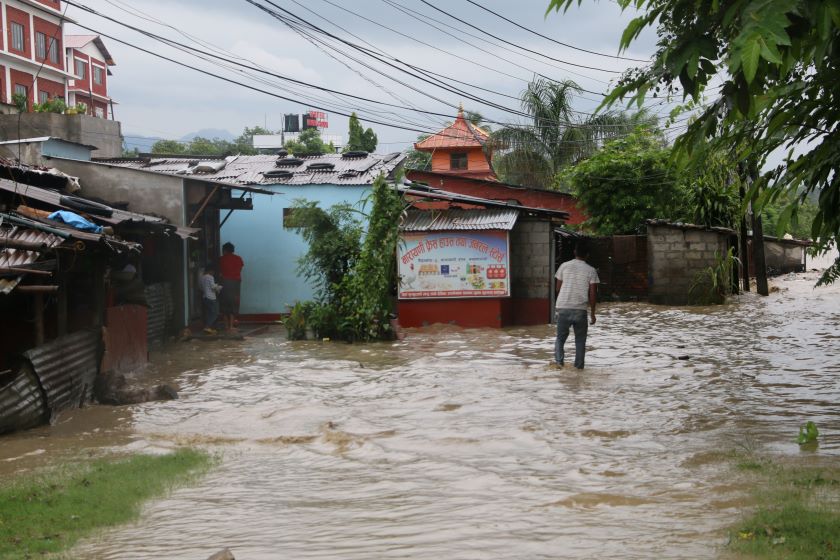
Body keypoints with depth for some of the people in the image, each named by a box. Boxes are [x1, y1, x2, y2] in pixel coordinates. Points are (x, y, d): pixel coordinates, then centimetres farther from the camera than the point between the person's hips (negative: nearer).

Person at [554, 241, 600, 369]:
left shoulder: (564, 266, 1)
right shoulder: (591, 271, -1)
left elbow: (558, 288, 7)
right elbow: (592, 294, -2)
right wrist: (592, 313, 6)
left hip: (563, 308, 1)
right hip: (580, 310, -1)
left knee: (561, 337, 13)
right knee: (580, 339, 13)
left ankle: (559, 360, -5)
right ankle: (579, 365, 10)